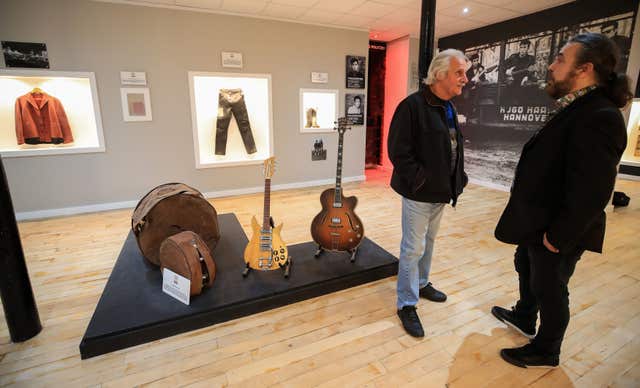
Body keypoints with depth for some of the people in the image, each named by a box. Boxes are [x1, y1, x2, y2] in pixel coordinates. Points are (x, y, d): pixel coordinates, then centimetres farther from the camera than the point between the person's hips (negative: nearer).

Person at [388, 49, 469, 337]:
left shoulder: (449, 108, 12)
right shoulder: (412, 105, -16)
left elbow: (455, 148, 17)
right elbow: (398, 150, -21)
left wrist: (458, 180, 8)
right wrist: (419, 180, -19)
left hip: (441, 191, 9)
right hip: (419, 193, -8)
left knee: (428, 242, 22)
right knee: (413, 248, 1)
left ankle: (421, 284, 42)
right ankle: (406, 305, 17)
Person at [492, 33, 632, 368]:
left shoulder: (598, 117, -25)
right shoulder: (576, 109, 6)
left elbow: (591, 193, -28)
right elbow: (548, 167, 9)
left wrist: (558, 237, -20)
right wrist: (538, 227, 11)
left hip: (555, 233, -9)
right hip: (537, 223, 9)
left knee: (549, 290, 11)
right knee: (526, 269, 26)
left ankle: (545, 352, 35)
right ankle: (524, 318, 51)